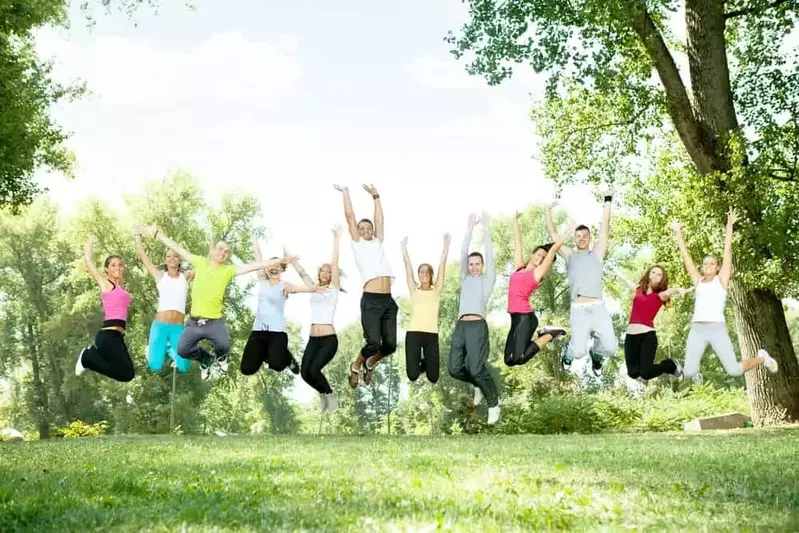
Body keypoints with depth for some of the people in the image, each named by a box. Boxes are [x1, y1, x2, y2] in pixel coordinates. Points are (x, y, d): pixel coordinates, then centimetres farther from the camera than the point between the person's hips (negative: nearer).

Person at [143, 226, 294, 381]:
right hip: (194, 321, 2)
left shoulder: (229, 270, 0)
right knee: (183, 350, -7)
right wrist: (156, 233, 5)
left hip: (215, 322, -2)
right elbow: (178, 248, 5)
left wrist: (280, 261, -12)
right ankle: (207, 360, 26)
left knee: (223, 345, -25)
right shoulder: (200, 262, 3)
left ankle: (221, 357, 16)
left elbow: (255, 265, -6)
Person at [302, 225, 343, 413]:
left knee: (314, 369, -21)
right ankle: (323, 393, 21)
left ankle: (330, 394, 6)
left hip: (329, 339, -5)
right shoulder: (313, 289, 16)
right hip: (313, 339, 5)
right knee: (305, 372, -7)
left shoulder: (333, 289, 3)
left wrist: (337, 239, -10)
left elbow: (334, 264, -6)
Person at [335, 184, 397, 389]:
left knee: (390, 345, 0)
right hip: (371, 301, -5)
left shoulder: (378, 243, 23)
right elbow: (350, 217, 10)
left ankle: (370, 364, 29)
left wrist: (375, 196, 30)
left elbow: (379, 219, 25)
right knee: (373, 343, -13)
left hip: (388, 301, 5)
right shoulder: (358, 244, 11)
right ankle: (356, 366, 15)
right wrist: (345, 192, 16)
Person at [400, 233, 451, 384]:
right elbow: (408, 265, 7)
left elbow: (442, 264, 5)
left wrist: (446, 244, 1)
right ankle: (418, 361, 30)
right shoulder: (414, 289, 9)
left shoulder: (436, 290, 9)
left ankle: (425, 362, 35)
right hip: (413, 333, 0)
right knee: (412, 376, -6)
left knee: (433, 378, -1)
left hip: (431, 334, 0)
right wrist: (404, 246, 4)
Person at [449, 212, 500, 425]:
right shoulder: (465, 279, 23)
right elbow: (463, 255, 17)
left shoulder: (487, 280, 12)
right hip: (460, 326, 5)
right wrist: (470, 230, 11)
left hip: (477, 326, -5)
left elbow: (489, 256, 4)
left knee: (477, 369, -16)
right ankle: (479, 385, 29)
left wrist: (486, 230, 4)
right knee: (455, 369, 1)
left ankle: (493, 403, 0)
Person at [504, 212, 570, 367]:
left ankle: (549, 335, 2)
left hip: (525, 317, -7)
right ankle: (543, 336, 21)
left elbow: (553, 250, -2)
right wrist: (515, 220, 31)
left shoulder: (538, 272, 3)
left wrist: (568, 232, 0)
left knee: (518, 359, -18)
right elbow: (518, 242, 24)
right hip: (516, 317, 7)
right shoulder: (519, 267, 18)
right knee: (509, 360, 6)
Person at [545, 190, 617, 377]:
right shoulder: (570, 256, 17)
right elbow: (552, 233, 17)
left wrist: (607, 202, 11)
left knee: (610, 347, -13)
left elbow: (605, 227, 13)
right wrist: (548, 211, 17)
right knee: (579, 352, -12)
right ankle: (569, 353, 27)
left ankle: (595, 354, 24)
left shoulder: (597, 254, 17)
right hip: (578, 310, -1)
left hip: (598, 307, 1)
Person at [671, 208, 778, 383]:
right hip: (697, 330, 3)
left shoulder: (721, 280, 8)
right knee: (688, 372, -11)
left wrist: (729, 226, 0)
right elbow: (685, 255, 17)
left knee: (734, 370, -8)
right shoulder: (698, 281, 15)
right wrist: (678, 232, 18)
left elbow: (727, 251, 4)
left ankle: (762, 358, 24)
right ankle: (695, 373, 28)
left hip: (717, 329, -3)